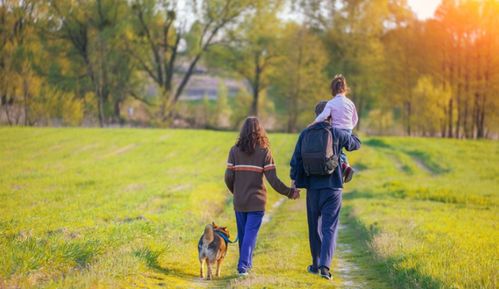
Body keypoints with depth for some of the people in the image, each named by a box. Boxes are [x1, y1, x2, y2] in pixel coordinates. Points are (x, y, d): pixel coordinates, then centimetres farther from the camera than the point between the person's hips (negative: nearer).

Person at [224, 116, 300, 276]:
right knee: (251, 233, 0)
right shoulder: (264, 151, -6)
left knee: (243, 233, 16)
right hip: (256, 201, -2)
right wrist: (289, 192, 1)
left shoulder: (235, 151, -1)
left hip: (239, 201, 2)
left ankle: (246, 263, 29)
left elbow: (228, 177, -3)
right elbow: (272, 179, -10)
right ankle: (243, 265, -9)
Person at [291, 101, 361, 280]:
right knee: (330, 227, -3)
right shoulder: (337, 134, -5)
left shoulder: (305, 134, 0)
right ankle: (325, 265, -18)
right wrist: (348, 133, 32)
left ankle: (316, 265, 26)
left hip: (312, 187, 2)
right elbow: (356, 144, 13)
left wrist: (294, 182, 11)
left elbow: (296, 159, 1)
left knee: (314, 227, 16)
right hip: (332, 187, -2)